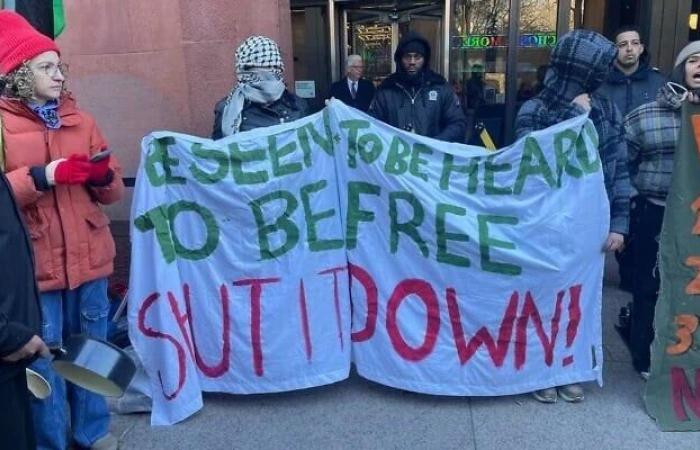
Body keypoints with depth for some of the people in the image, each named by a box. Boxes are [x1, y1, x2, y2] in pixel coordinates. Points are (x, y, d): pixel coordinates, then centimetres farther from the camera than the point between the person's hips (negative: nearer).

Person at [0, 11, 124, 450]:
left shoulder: (80, 119, 10)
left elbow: (114, 190, 9)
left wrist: (103, 174, -12)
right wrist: (41, 177, -21)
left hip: (87, 257, 4)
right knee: (43, 360, 4)